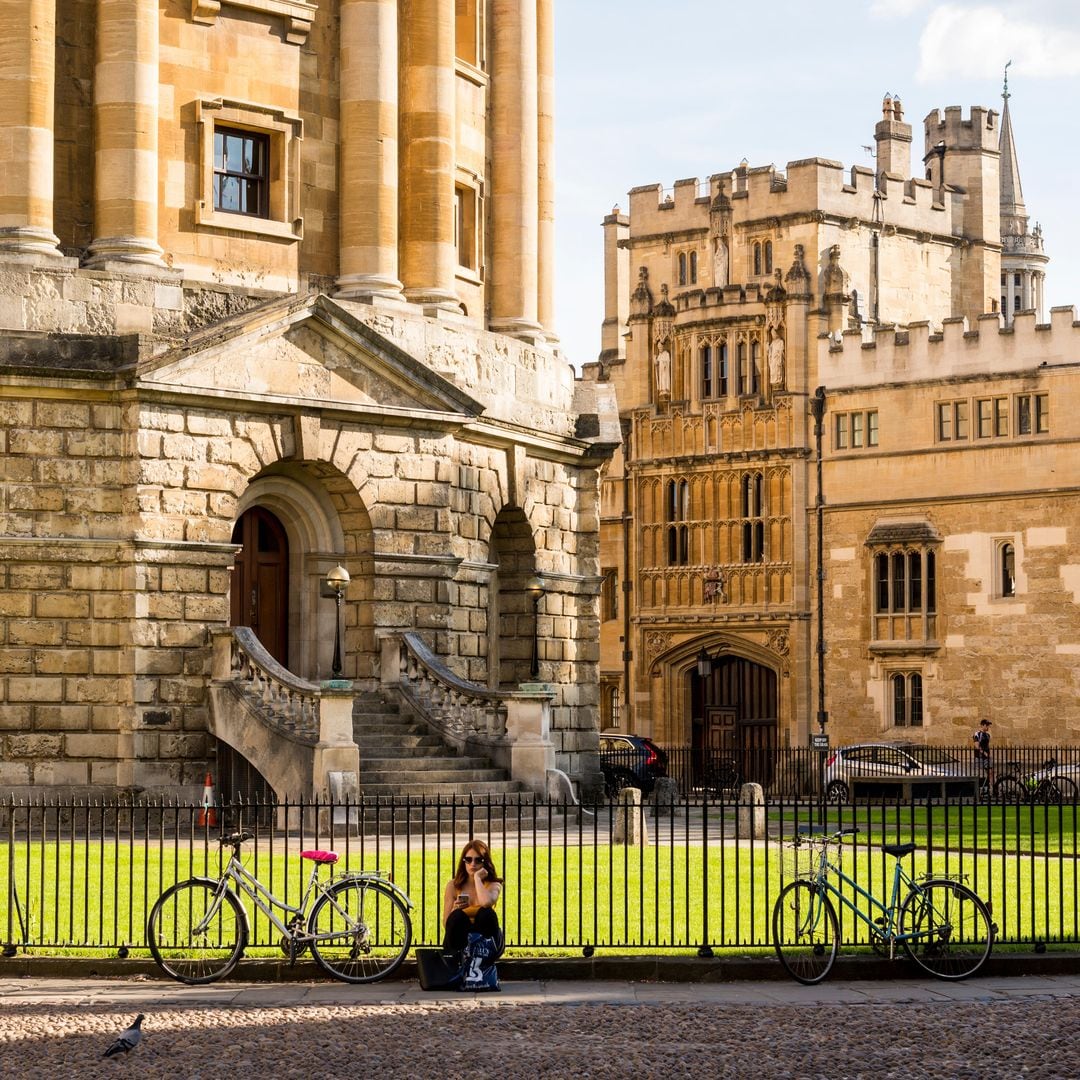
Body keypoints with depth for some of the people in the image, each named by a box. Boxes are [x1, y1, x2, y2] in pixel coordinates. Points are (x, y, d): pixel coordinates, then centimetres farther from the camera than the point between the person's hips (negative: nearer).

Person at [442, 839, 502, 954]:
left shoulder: (493, 885, -3)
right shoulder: (453, 885, 0)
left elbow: (486, 902, -31)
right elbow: (446, 923, -1)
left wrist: (477, 878, -17)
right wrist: (455, 910, -22)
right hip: (458, 941, 0)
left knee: (486, 913, -31)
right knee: (457, 916, -31)